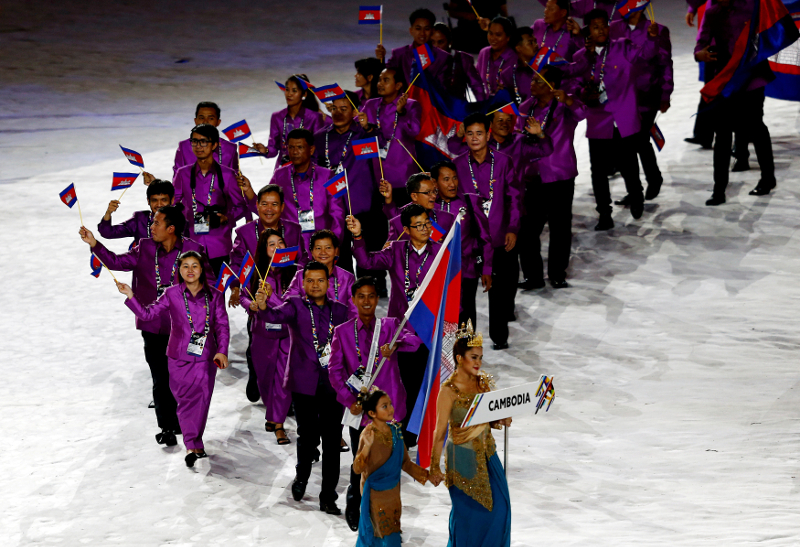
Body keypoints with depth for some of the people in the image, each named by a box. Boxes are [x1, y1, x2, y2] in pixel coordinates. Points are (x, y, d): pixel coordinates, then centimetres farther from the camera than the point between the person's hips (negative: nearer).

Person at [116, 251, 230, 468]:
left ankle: (195, 444, 10)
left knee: (201, 400, -1)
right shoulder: (172, 295, 2)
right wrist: (130, 297, -9)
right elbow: (148, 313, 3)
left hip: (206, 358, 1)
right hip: (180, 357, 0)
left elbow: (222, 326, 5)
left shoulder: (214, 296, 4)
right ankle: (193, 446, 1)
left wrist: (222, 351, -6)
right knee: (186, 401, -2)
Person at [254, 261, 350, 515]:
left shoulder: (340, 311, 11)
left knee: (332, 441, -1)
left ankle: (328, 497, 6)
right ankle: (302, 476, 33)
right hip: (304, 383, -2)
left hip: (333, 384, 2)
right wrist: (262, 305, -40)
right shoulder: (295, 306, 2)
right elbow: (275, 315, -18)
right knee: (308, 436, 2)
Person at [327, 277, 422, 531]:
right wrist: (349, 400, -10)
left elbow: (414, 341, -15)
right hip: (359, 407, 0)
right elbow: (335, 369, 1)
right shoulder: (342, 332, 5)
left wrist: (395, 344, -37)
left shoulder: (390, 325, 4)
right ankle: (353, 507, 27)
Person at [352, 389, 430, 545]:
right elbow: (357, 468, -25)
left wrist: (422, 473, 1)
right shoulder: (368, 434, -18)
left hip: (393, 492, 6)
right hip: (375, 494, -6)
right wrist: (367, 446, -38)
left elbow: (405, 462, 11)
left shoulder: (395, 430, 0)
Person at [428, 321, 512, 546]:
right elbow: (440, 432, -15)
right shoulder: (449, 391, -18)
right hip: (463, 458, -6)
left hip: (487, 454, 6)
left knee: (498, 507, 10)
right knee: (468, 511, 6)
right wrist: (435, 467, -12)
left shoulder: (484, 381, 0)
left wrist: (502, 420, -10)